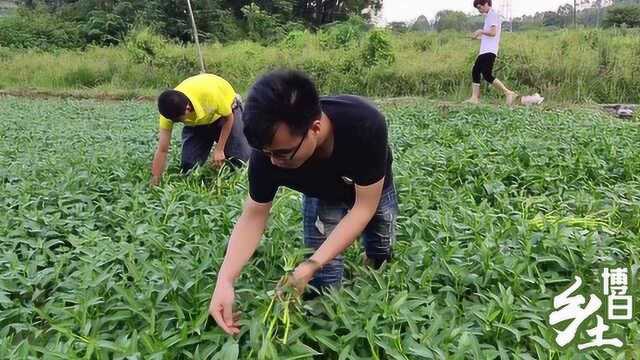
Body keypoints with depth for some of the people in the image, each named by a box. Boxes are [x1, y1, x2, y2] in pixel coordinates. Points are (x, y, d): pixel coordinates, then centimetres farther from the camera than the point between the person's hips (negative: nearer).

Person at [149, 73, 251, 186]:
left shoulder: (209, 93, -43)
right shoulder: (170, 110, -31)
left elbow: (228, 117, -22)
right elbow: (162, 151, -26)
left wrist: (219, 150, -22)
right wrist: (154, 184, -28)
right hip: (195, 122, 3)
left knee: (240, 160, -11)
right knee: (188, 166, -10)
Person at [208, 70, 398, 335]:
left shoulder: (365, 125, -46)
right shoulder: (268, 150, -37)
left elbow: (364, 206, -37)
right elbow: (254, 216, -25)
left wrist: (311, 265, -45)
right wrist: (225, 280, -39)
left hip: (371, 192, 0)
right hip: (322, 195, 1)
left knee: (380, 258, 16)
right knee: (324, 282, -7)